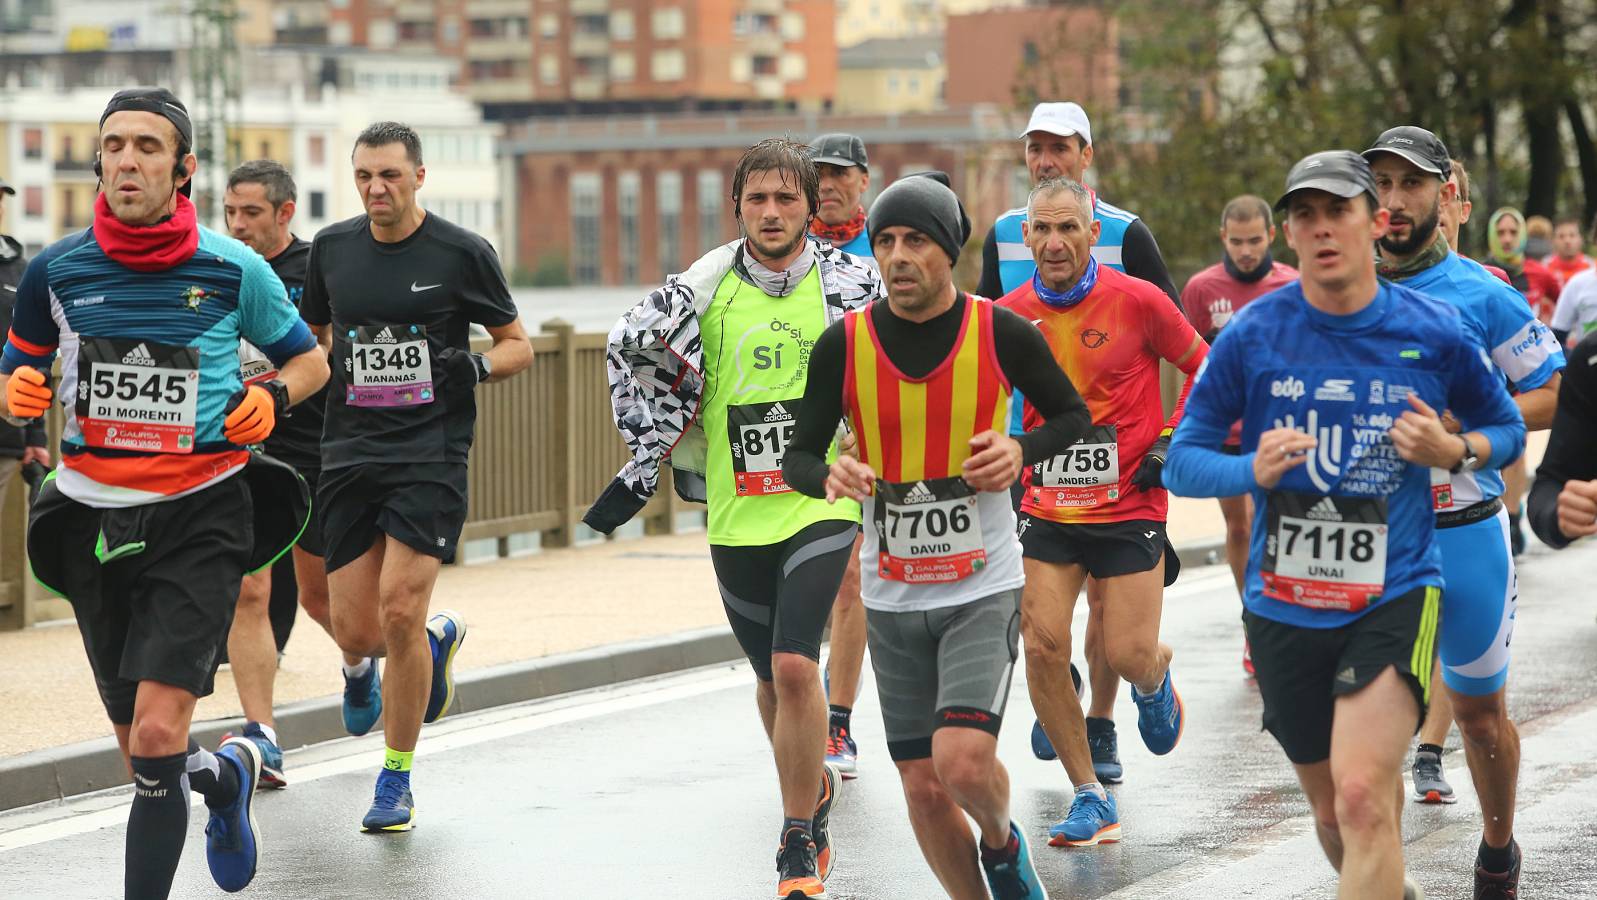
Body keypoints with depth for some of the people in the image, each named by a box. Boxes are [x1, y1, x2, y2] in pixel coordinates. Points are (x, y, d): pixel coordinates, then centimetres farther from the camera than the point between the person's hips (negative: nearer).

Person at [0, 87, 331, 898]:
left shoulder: (232, 269, -4)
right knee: (145, 758, 13)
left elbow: (308, 358, 11)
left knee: (158, 734, -19)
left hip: (200, 519, -3)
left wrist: (273, 397, -9)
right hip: (93, 519, 3)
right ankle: (224, 774, 46)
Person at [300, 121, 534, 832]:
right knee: (355, 631, -1)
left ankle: (396, 779, 2)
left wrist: (477, 366, -15)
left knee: (399, 612, -15)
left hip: (432, 453, -4)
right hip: (349, 452, 4)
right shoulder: (332, 248, 8)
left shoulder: (462, 253, -2)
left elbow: (518, 346, 6)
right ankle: (437, 640, 36)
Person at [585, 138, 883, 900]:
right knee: (772, 677, 13)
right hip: (736, 514, 2)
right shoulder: (701, 292, -2)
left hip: (823, 502, -2)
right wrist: (644, 466, 9)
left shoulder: (852, 283, -3)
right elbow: (634, 353, 12)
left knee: (795, 667, -16)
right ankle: (815, 787, 43)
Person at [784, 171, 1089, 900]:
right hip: (892, 596, 3)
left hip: (983, 589, -3)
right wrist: (830, 476, -23)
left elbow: (1072, 413, 7)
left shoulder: (1002, 333, -8)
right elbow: (798, 456, 1)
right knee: (924, 787, 5)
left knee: (964, 761, -20)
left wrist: (1022, 451, -14)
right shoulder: (844, 344, -5)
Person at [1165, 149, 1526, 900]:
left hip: (1396, 595, -3)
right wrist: (1254, 471, -20)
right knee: (1333, 811, 18)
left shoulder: (1433, 332, -4)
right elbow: (1182, 461, 1)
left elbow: (1506, 428, 12)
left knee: (1362, 798, -22)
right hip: (1284, 607, 3)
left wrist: (1455, 451, -10)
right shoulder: (1252, 336, -4)